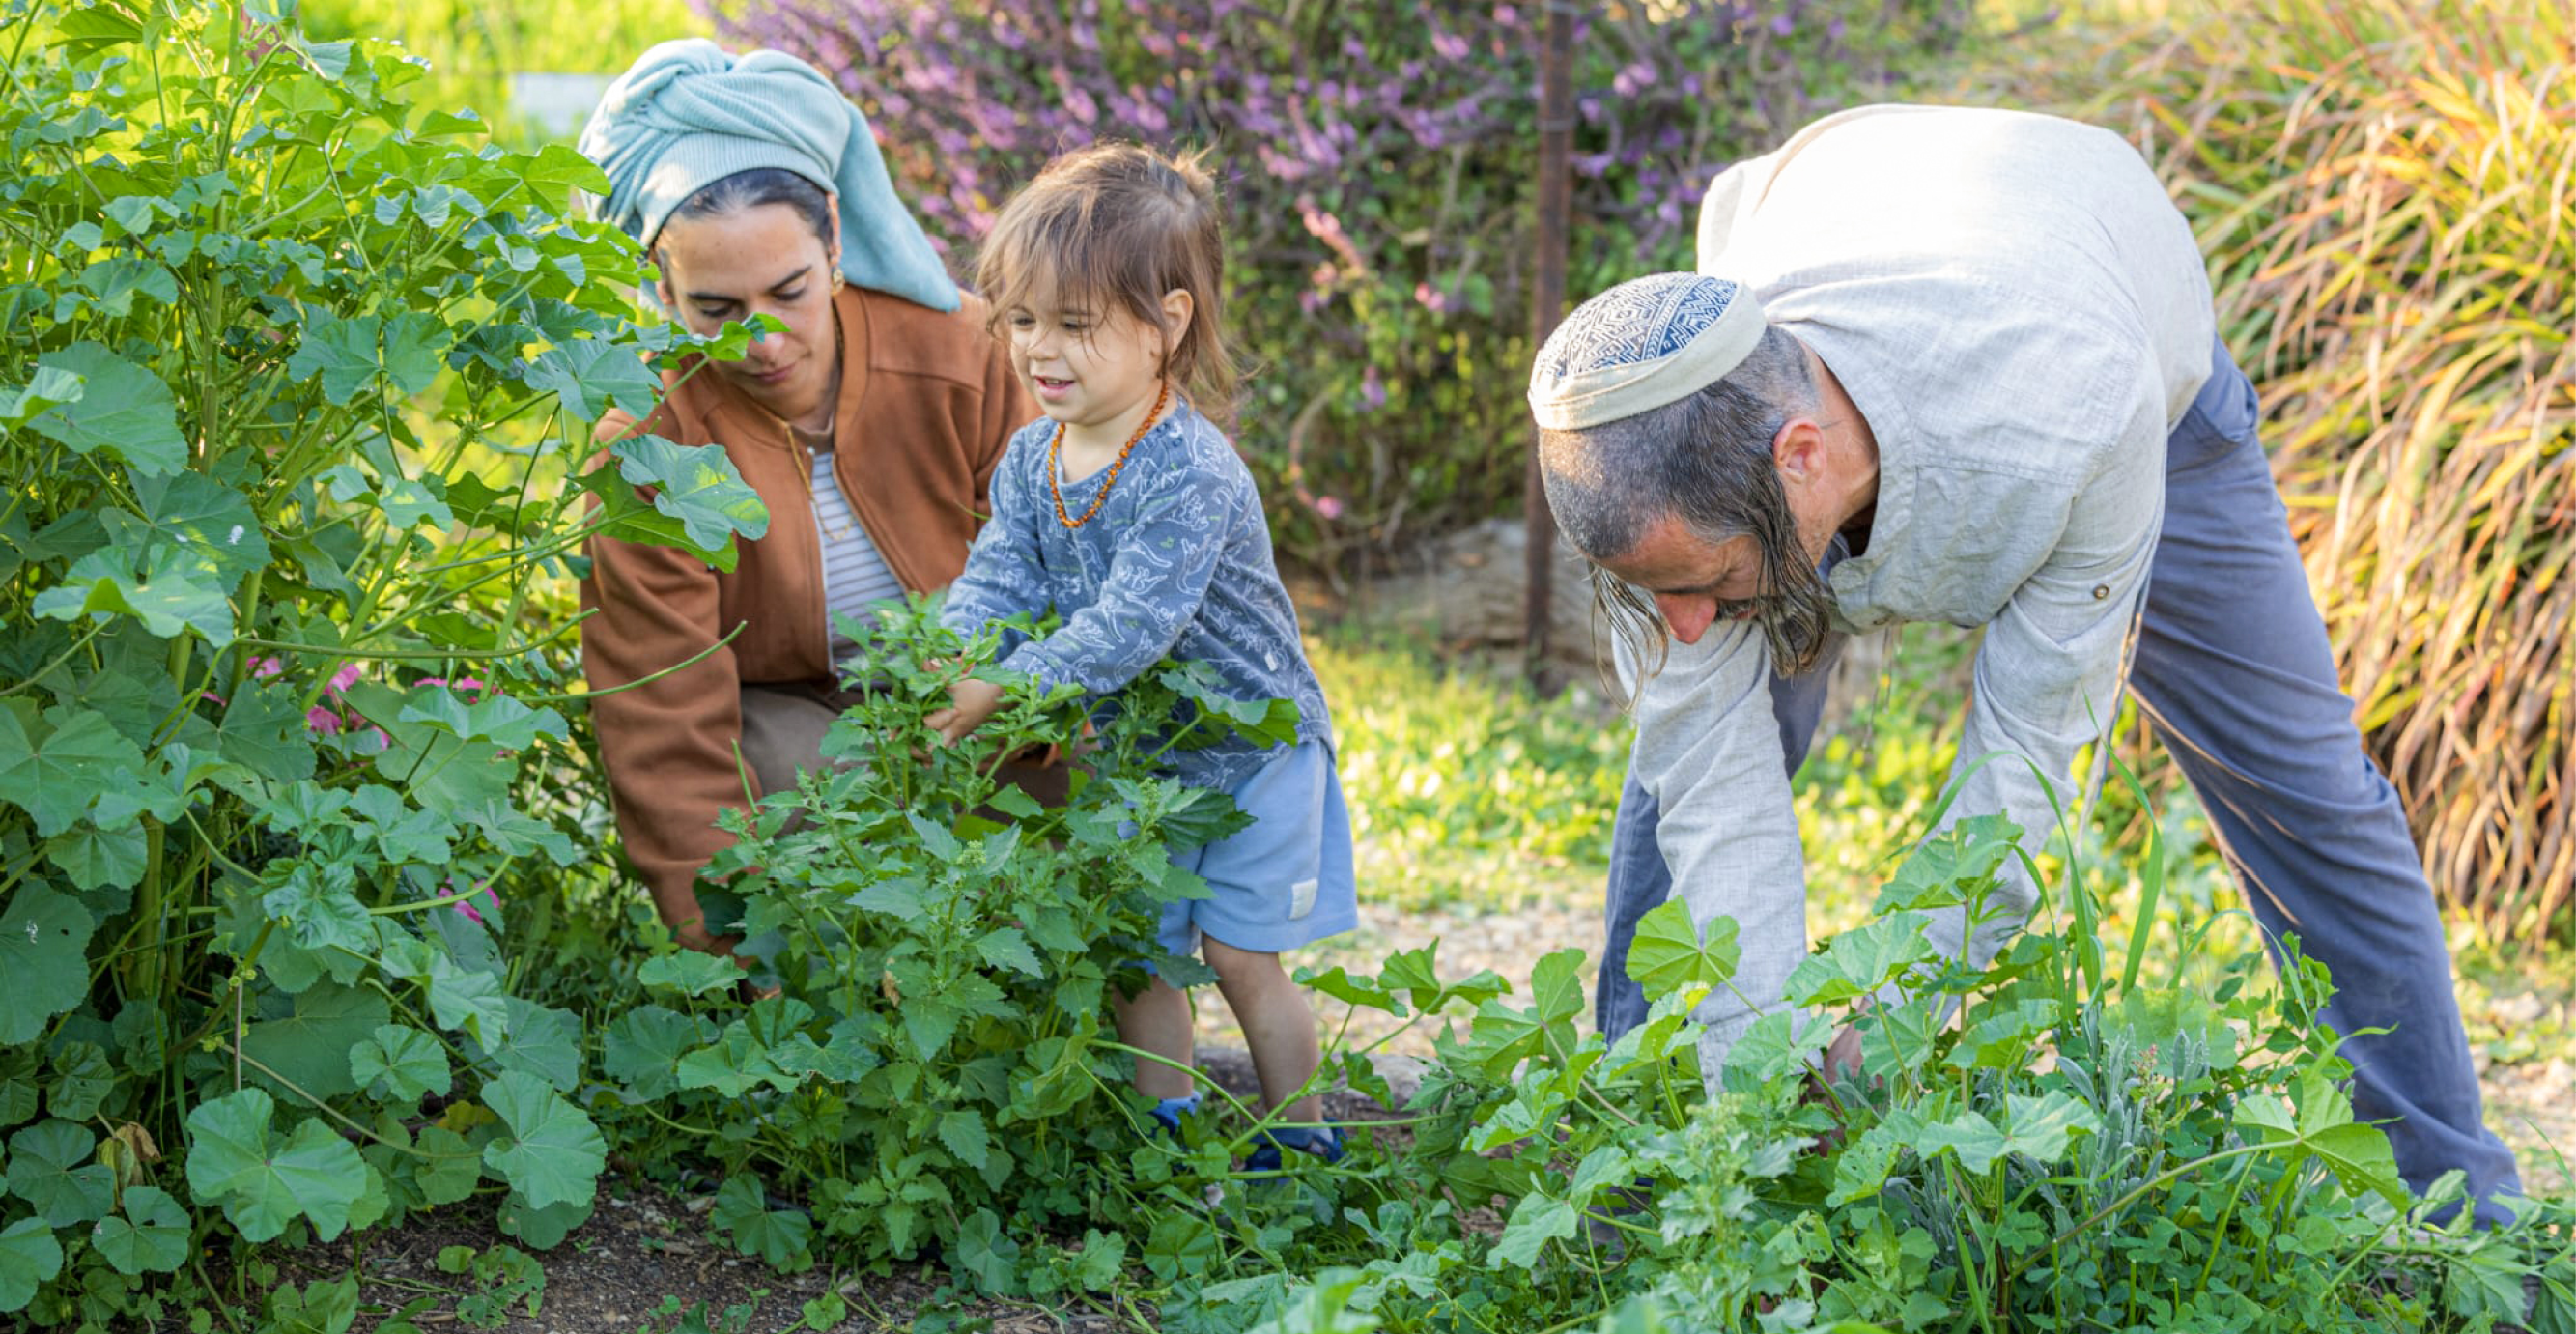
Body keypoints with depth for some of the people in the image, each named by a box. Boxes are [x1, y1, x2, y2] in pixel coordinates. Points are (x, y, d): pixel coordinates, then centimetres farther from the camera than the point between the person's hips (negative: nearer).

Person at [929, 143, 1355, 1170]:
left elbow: (1131, 625, -35)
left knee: (1243, 957, -1)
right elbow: (996, 578, -6)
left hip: (1247, 744, -6)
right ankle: (1163, 1123, 27)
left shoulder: (1190, 475, -29)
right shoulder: (1032, 458, -4)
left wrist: (1005, 690, -38)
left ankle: (1299, 1135, 15)